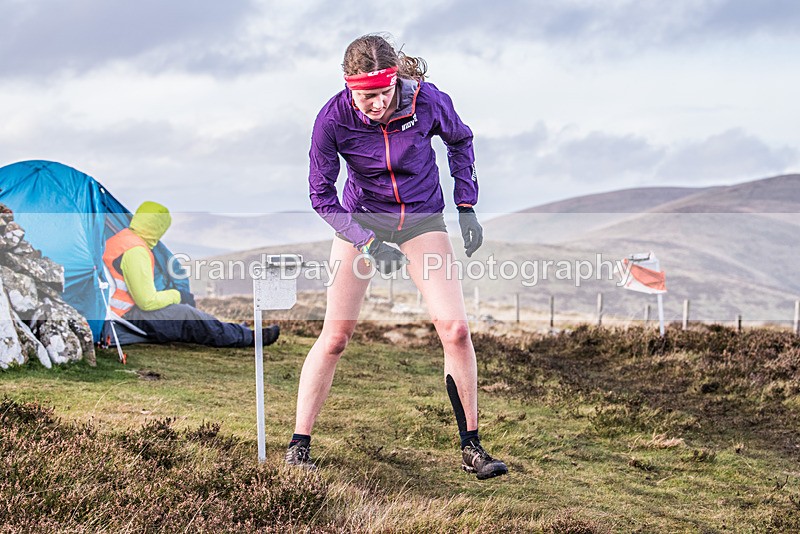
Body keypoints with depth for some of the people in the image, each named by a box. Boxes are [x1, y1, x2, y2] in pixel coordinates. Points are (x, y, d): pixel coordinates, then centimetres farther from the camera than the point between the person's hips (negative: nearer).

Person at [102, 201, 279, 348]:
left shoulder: (120, 238, 12)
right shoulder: (135, 251, -23)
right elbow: (148, 302, -23)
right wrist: (176, 295, -5)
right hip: (129, 317, -11)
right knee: (188, 316, -13)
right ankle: (248, 338, -3)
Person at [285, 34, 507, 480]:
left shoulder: (427, 100, -21)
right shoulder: (334, 119, -23)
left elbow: (461, 141, 2)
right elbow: (321, 195, -12)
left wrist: (467, 208, -2)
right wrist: (369, 244, -22)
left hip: (422, 217, 1)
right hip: (361, 219, -1)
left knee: (456, 329, -9)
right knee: (335, 336, -8)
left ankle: (471, 448, 4)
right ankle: (299, 446, 4)